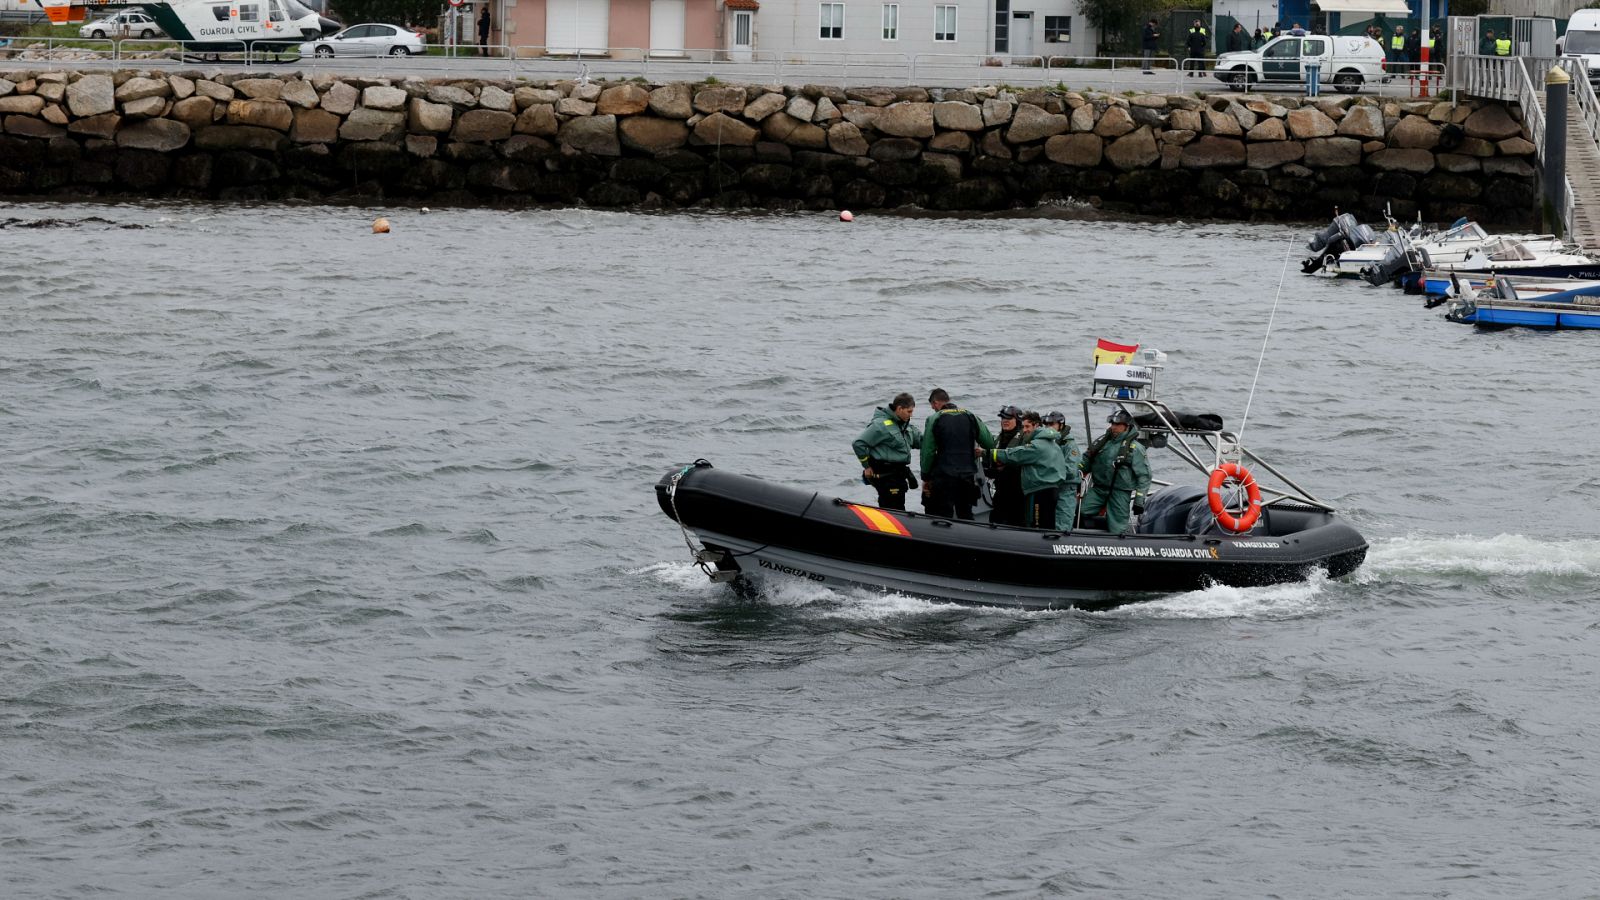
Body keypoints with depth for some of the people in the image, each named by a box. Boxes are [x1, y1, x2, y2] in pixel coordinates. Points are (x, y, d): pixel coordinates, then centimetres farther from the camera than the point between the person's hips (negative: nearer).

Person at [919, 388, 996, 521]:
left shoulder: (933, 420, -4)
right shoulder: (971, 417, 7)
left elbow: (928, 452, -4)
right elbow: (990, 444, 6)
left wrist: (925, 478, 4)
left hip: (943, 476, -4)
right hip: (968, 477, 4)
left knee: (943, 516, -3)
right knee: (966, 516, 13)